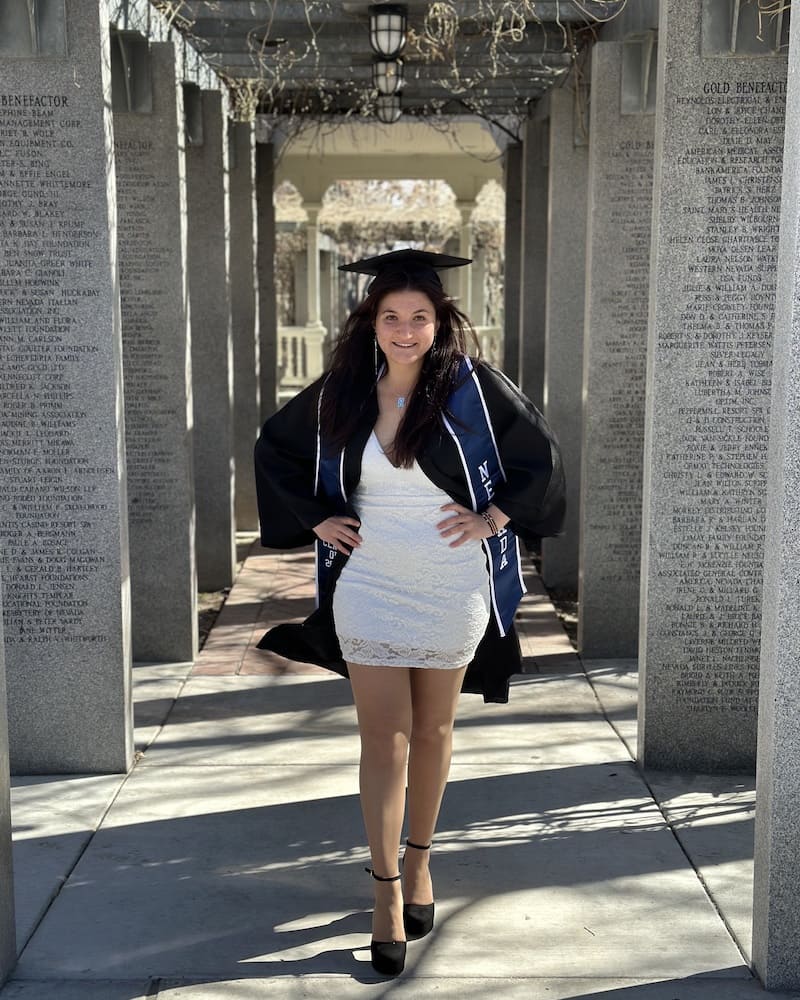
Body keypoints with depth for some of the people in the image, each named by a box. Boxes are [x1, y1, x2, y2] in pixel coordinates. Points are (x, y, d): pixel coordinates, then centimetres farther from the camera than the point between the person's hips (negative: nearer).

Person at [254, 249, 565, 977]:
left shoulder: (471, 386, -8)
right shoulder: (340, 394, -3)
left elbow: (541, 454, 1)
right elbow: (275, 446, 12)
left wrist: (494, 516, -6)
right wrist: (313, 518, 3)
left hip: (452, 590, 0)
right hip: (369, 587, 1)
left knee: (432, 733, 13)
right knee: (383, 741, 1)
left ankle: (418, 862, 32)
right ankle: (387, 892, 10)